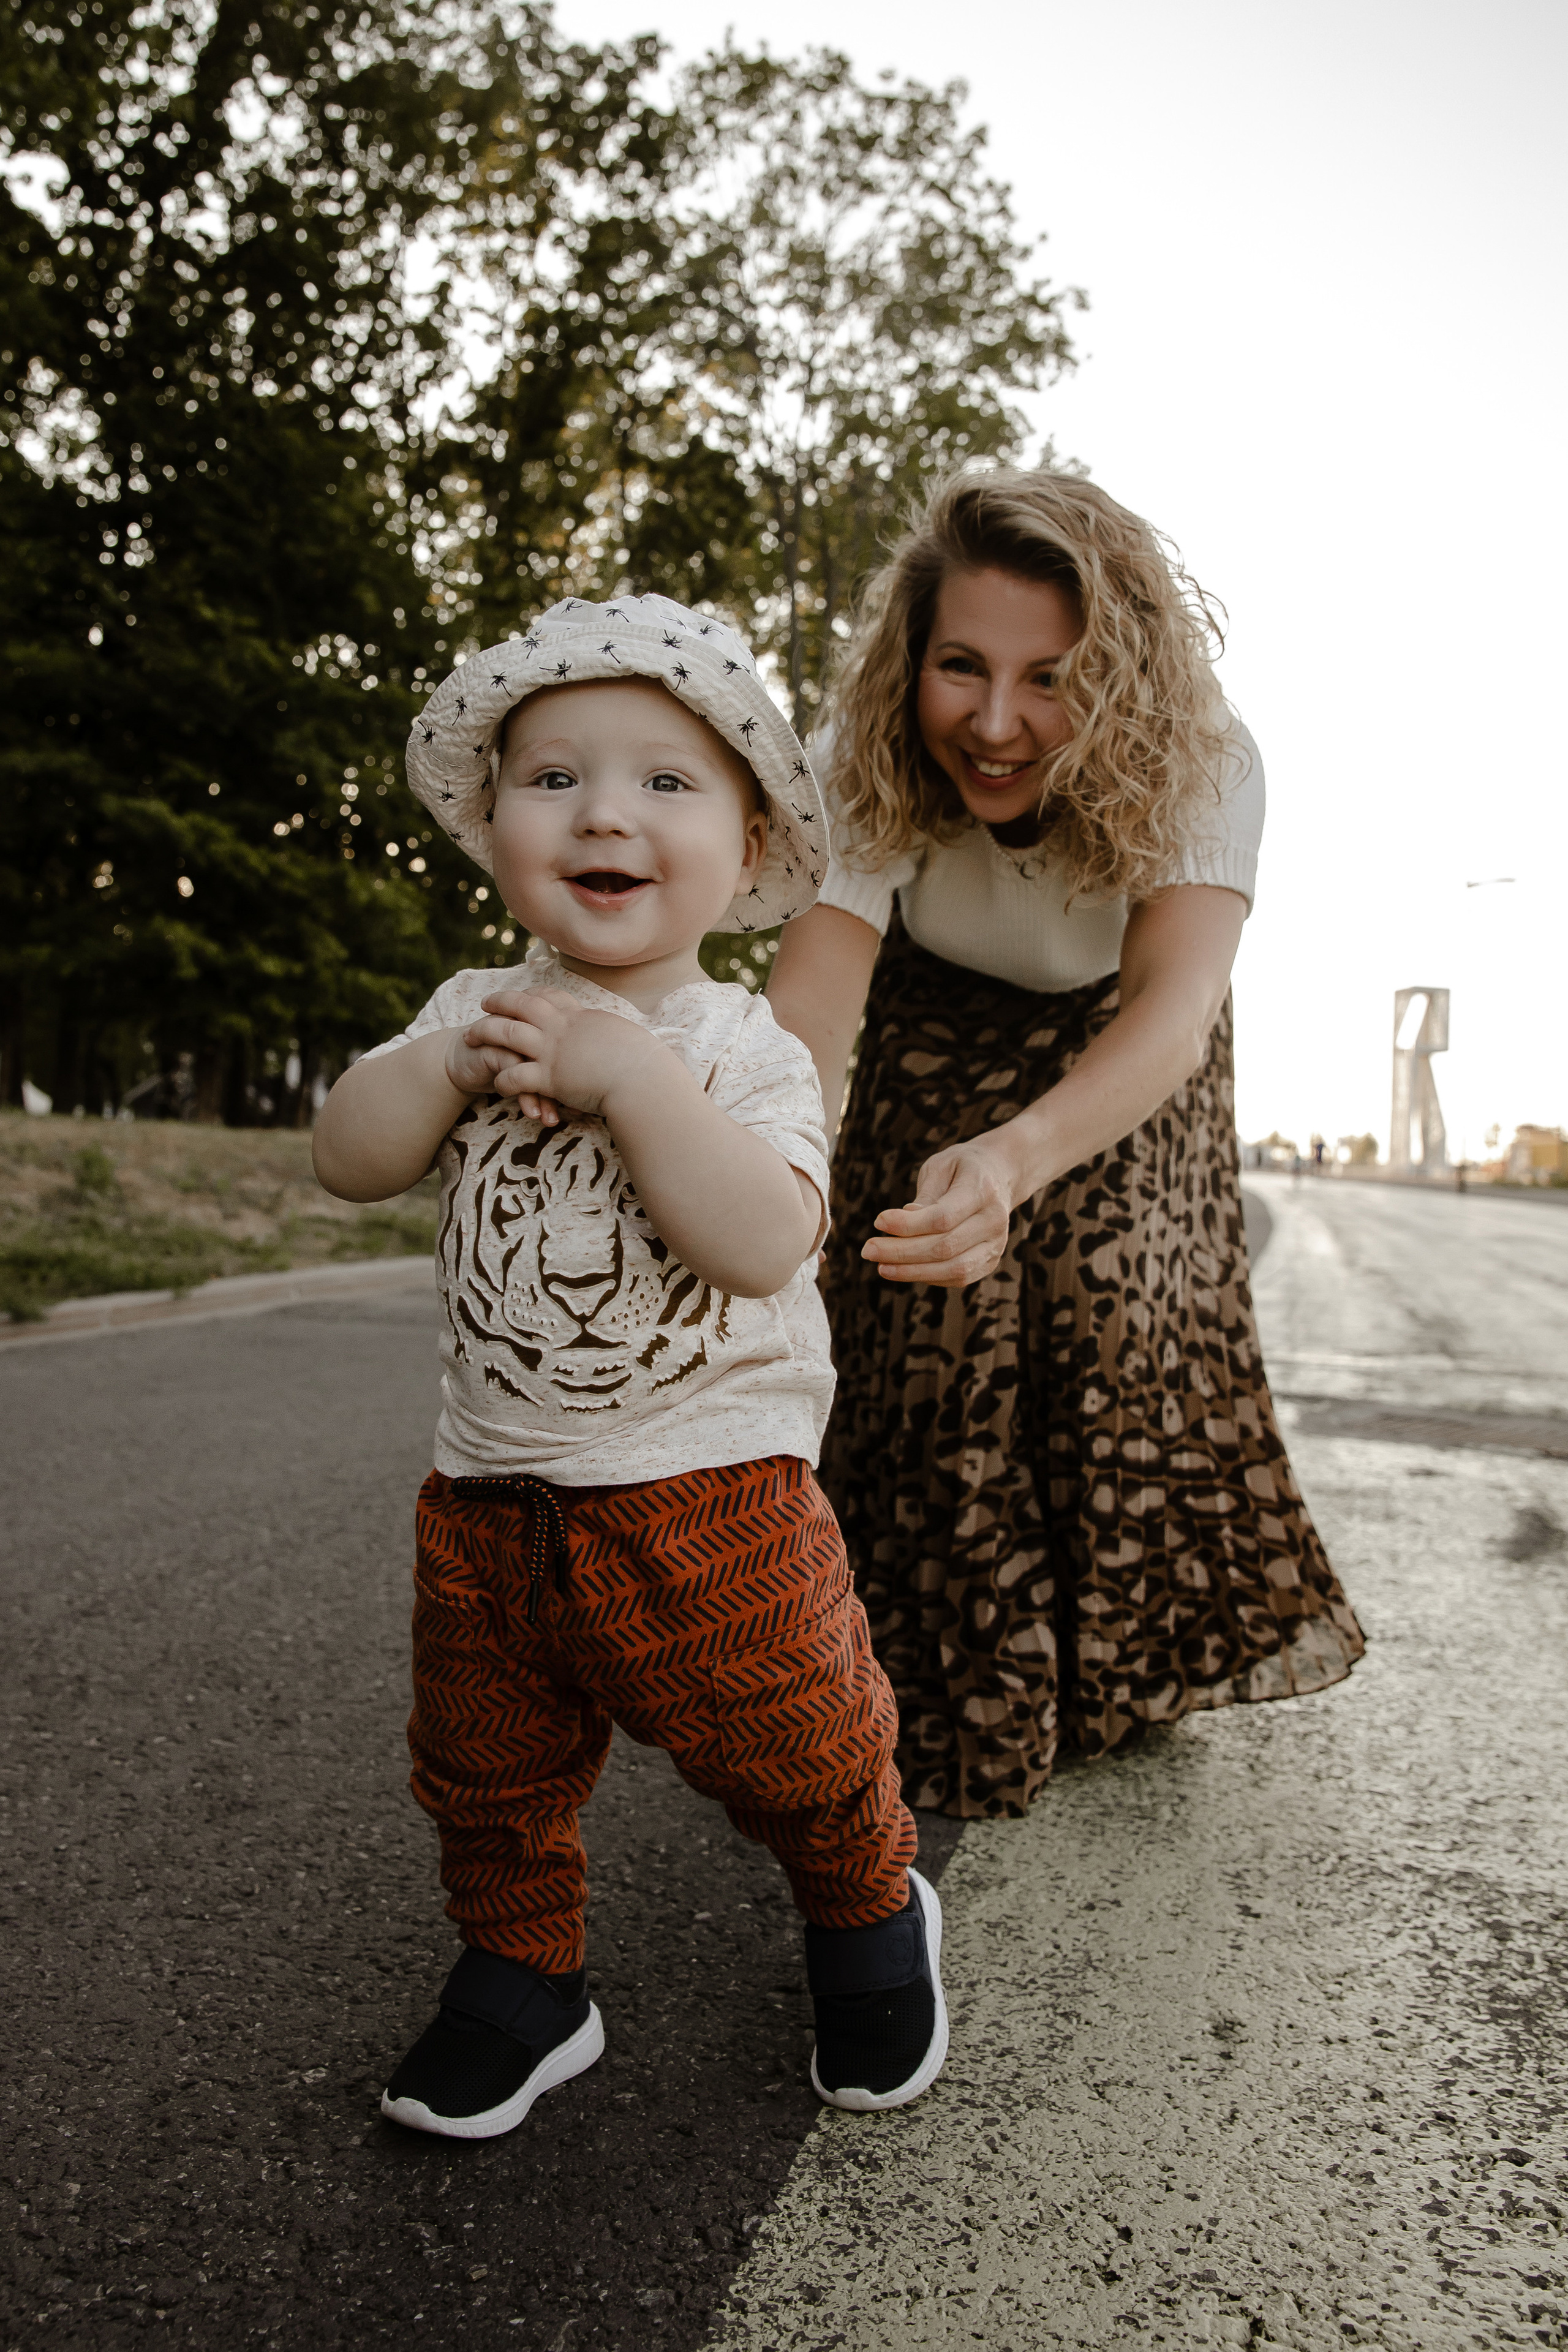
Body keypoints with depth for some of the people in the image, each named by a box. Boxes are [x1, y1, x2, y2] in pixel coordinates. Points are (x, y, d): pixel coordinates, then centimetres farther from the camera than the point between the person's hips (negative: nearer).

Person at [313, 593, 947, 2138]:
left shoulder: (748, 1051, -11)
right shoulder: (476, 1010, 3)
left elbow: (763, 1244, -25)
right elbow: (347, 1157, -3)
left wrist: (629, 1074, -29)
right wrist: (452, 1062, -19)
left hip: (708, 1489, -4)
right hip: (489, 1491, 4)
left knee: (795, 1758, 11)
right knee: (484, 1773, 17)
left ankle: (870, 1912, 41)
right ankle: (522, 1976, 42)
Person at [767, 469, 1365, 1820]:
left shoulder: (1199, 762, -35)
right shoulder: (868, 770, -31)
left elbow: (1176, 999, -50)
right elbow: (818, 980, -43)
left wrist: (1018, 1156, -71)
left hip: (1125, 1074, 0)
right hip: (941, 1058, 1)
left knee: (1128, 1336, -2)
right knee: (934, 1350, -4)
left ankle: (1139, 1653, 27)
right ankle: (953, 1691, 20)